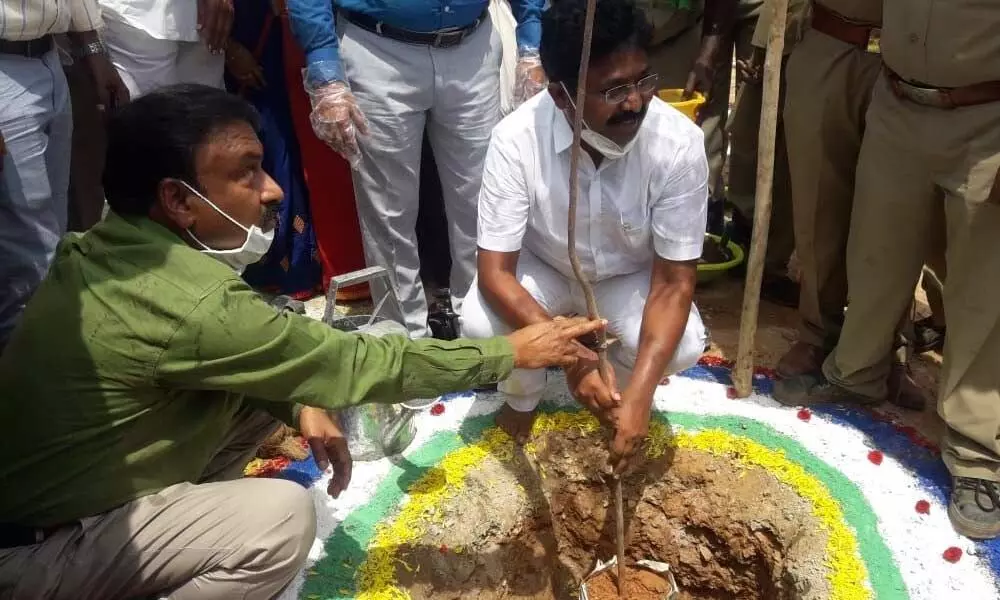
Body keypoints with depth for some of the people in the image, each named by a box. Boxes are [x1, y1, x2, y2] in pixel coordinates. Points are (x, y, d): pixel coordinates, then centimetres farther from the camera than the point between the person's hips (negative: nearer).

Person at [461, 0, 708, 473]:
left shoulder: (679, 142, -30)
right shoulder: (516, 139, -31)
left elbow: (675, 282, -26)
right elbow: (494, 272, -29)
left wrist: (639, 394, -39)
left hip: (629, 277, 1)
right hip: (544, 269, 0)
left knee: (683, 347, -28)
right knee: (480, 324, -29)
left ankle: (618, 391, 10)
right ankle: (522, 398, 7)